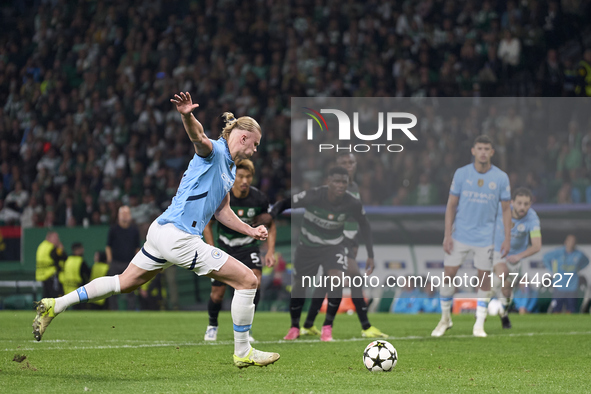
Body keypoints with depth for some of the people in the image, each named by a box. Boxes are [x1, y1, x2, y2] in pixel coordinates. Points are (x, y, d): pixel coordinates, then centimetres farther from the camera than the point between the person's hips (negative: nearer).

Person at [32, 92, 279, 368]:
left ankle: (54, 306, 22)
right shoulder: (214, 152, -10)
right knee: (247, 280, -8)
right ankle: (243, 353, 2)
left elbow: (221, 211, 28)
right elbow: (198, 136, -34)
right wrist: (187, 115, -54)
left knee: (124, 282, 20)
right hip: (178, 236, -10)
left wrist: (250, 231, 19)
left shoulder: (229, 169, 19)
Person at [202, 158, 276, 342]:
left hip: (248, 246, 0)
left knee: (255, 282, -25)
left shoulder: (259, 199, -13)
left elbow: (270, 225, 3)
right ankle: (212, 326, 32)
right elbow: (206, 225, -3)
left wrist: (270, 251, -7)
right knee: (217, 294, 0)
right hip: (224, 247, 0)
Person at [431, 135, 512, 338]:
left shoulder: (501, 178, -2)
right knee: (448, 274, -1)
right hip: (460, 235, 0)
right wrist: (447, 234, -4)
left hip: (485, 236, 0)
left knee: (484, 278, -2)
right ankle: (445, 318, 17)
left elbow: (506, 208, 4)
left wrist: (507, 238, -2)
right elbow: (451, 205, 2)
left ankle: (479, 325, 8)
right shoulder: (461, 174, -2)